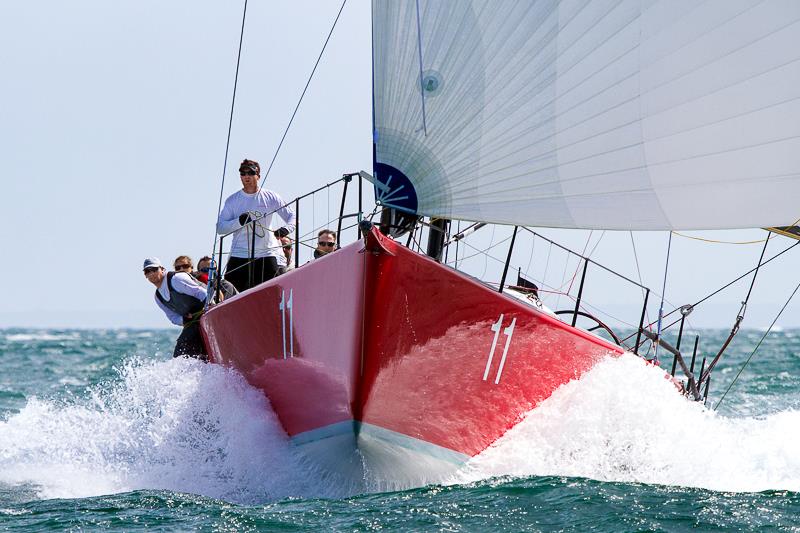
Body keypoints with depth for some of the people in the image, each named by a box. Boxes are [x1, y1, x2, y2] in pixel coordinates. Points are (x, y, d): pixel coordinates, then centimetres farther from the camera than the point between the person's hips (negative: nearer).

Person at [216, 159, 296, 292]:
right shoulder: (232, 200, 7)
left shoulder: (270, 198, 5)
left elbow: (291, 216, 7)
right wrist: (239, 222, -15)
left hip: (266, 255, 0)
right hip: (239, 255, 0)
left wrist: (286, 228, -15)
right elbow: (220, 227, 2)